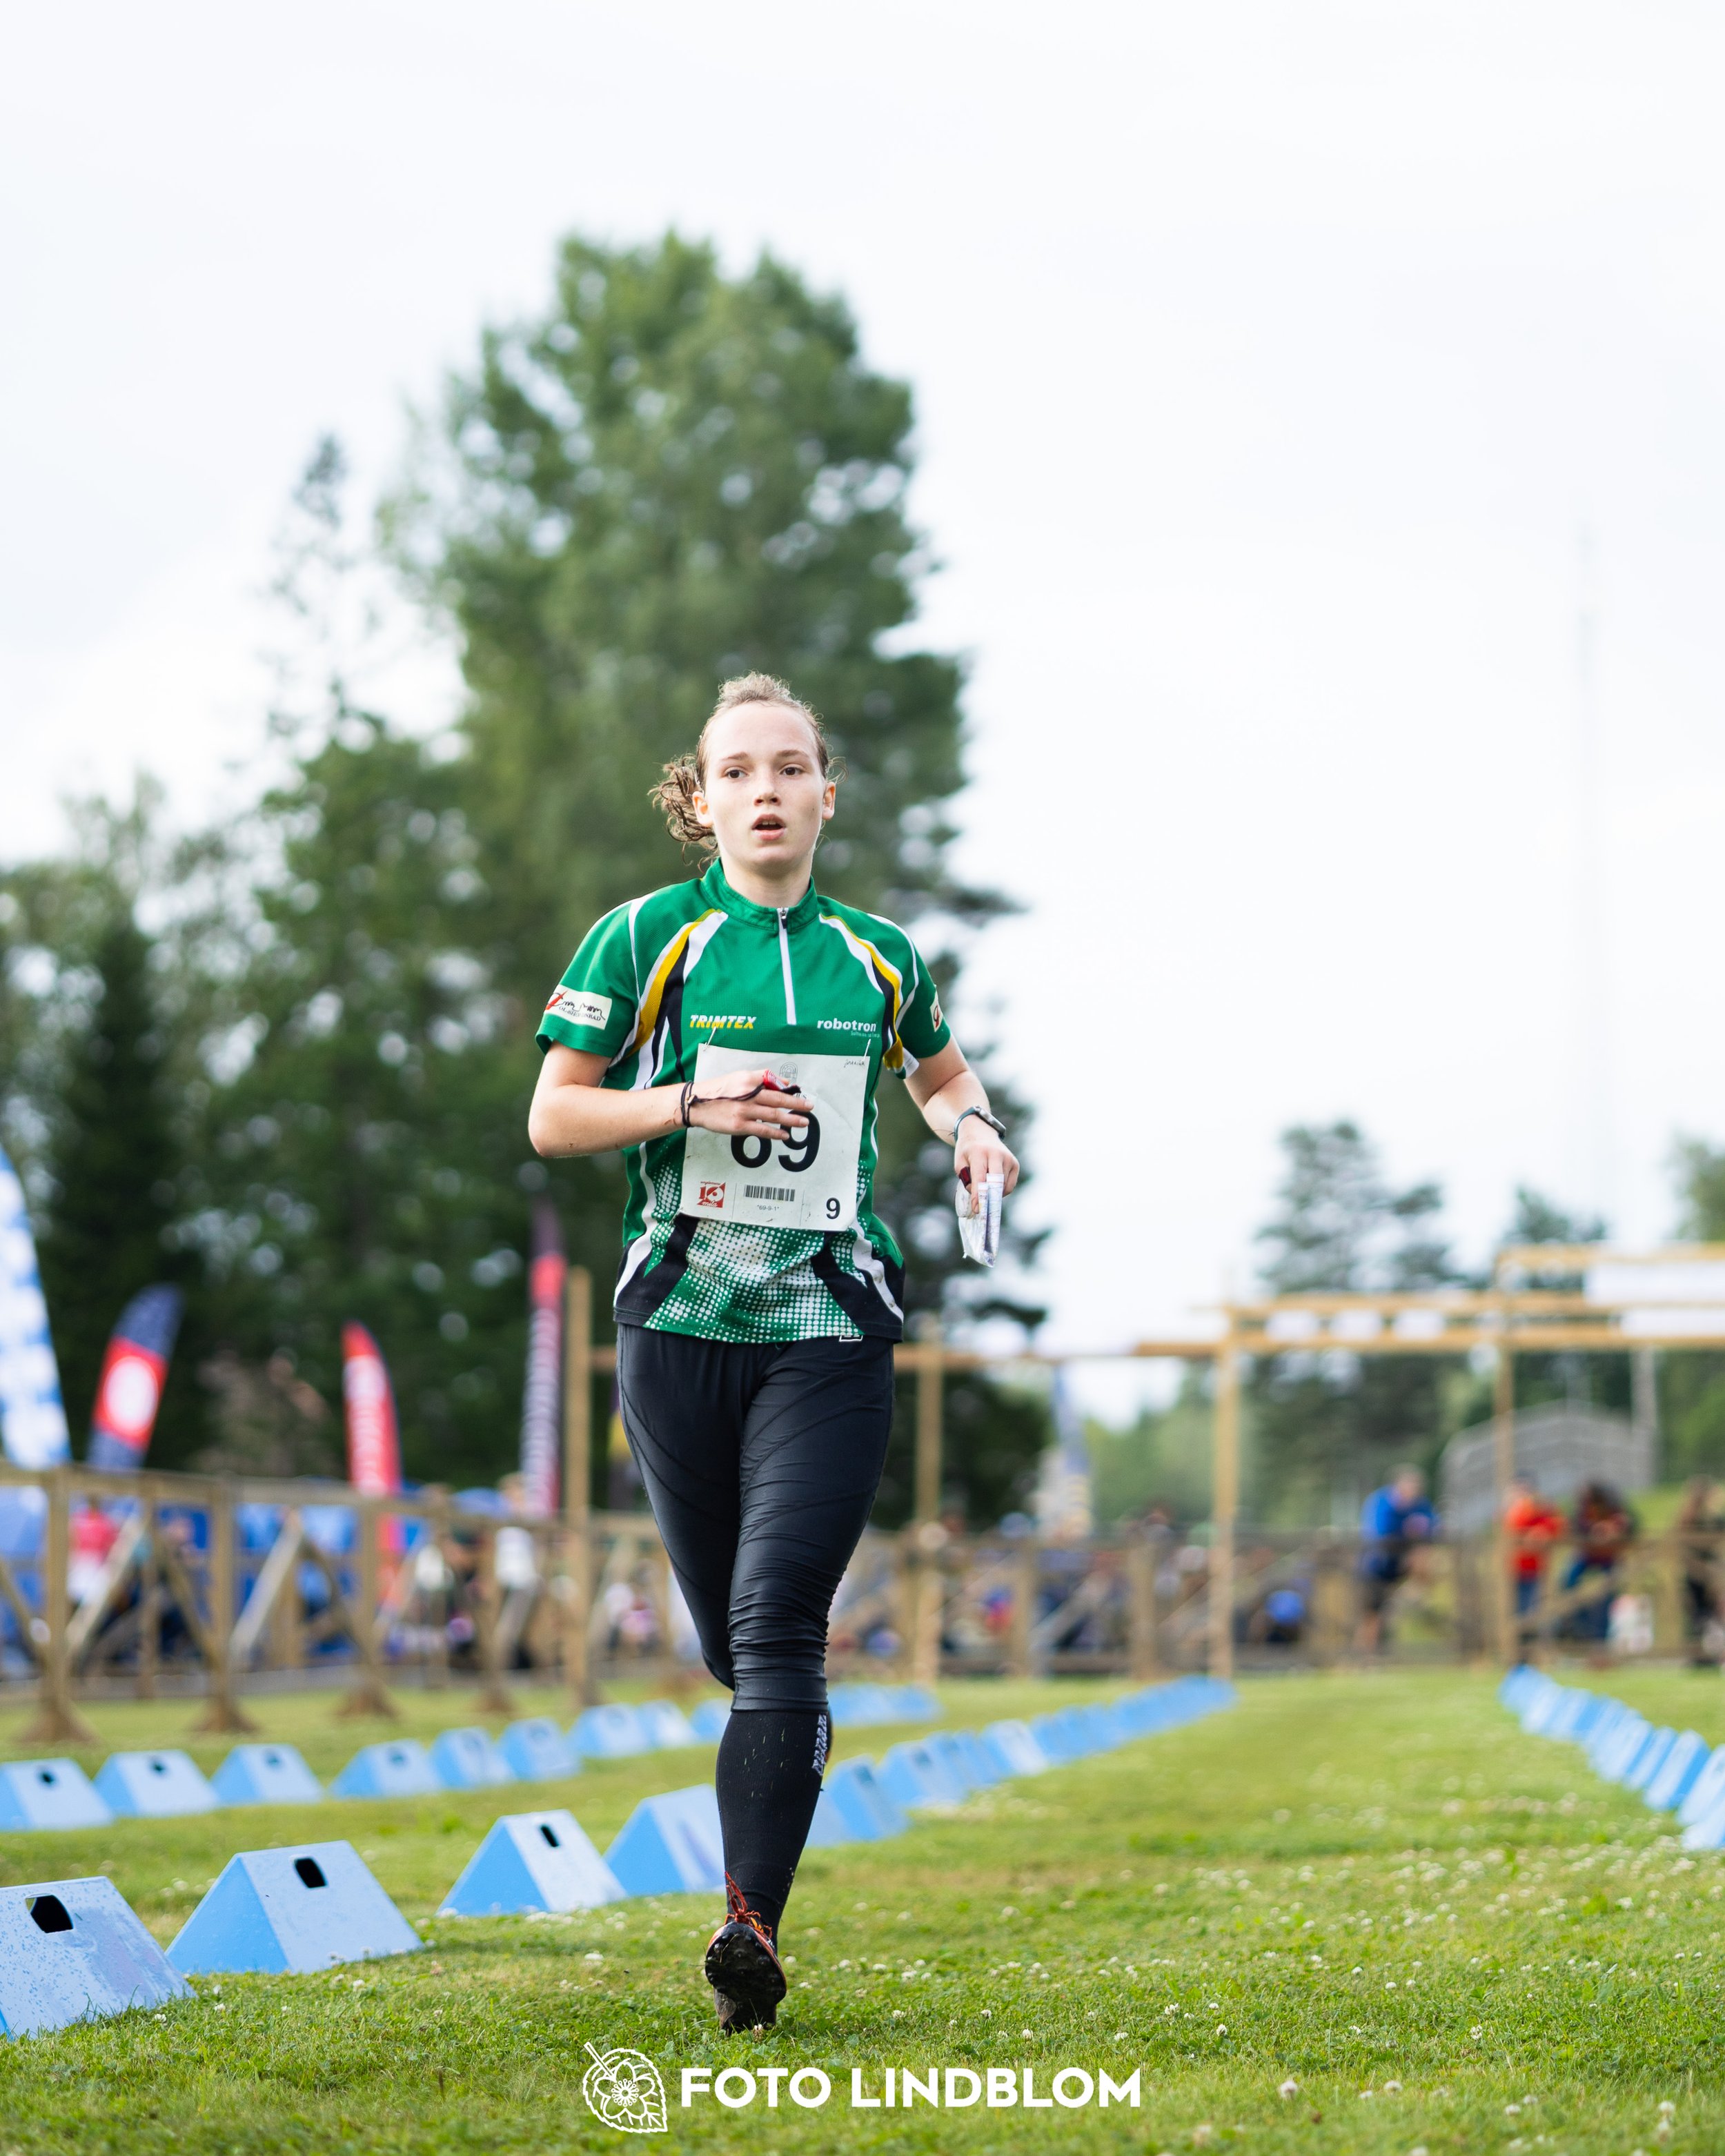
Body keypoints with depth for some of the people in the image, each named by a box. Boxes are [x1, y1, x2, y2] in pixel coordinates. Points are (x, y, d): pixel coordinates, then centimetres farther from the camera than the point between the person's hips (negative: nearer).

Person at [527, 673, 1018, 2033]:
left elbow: (942, 1069, 29)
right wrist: (689, 1104, -13)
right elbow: (551, 1116, 3)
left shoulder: (878, 956, 10)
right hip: (681, 1323, 0)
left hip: (830, 1329, 0)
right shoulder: (645, 939, 2)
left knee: (778, 1623, -15)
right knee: (733, 1642, 7)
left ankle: (754, 1926, -19)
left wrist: (972, 1125, 7)